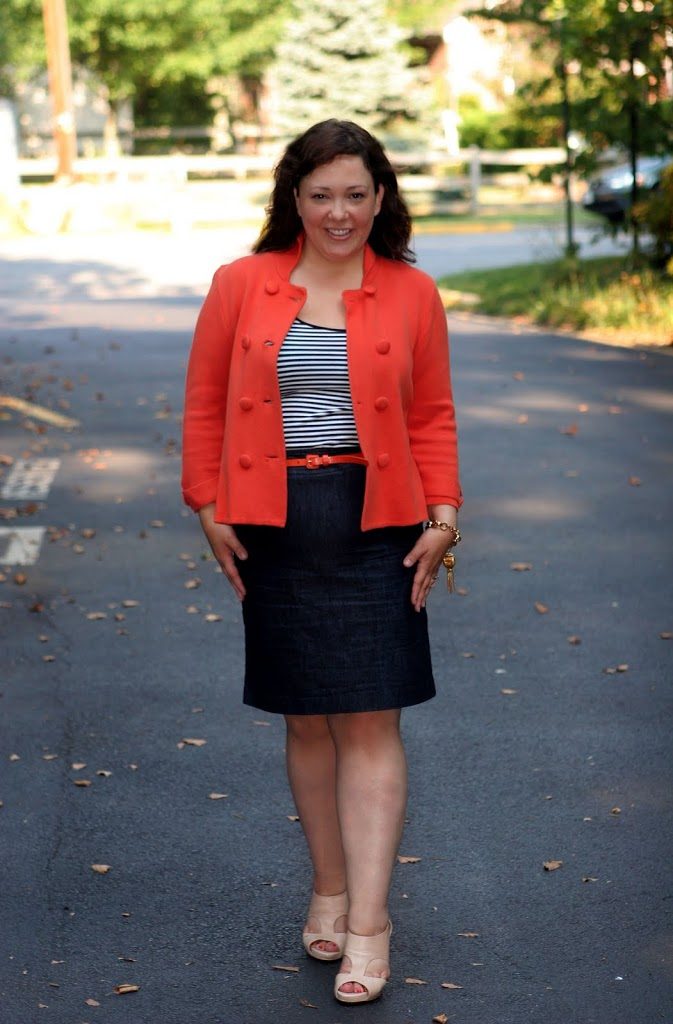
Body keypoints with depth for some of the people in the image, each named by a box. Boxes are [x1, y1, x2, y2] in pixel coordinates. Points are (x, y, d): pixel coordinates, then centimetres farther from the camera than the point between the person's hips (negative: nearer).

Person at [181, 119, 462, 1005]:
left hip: (374, 524, -1)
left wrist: (443, 514, -2)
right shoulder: (241, 286, 3)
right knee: (307, 719, 11)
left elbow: (433, 417, 7)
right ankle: (329, 889, 26)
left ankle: (367, 919, 3)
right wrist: (209, 509, 2)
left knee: (370, 723, -2)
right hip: (275, 527, 1)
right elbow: (204, 406, 7)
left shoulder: (411, 294, 3)